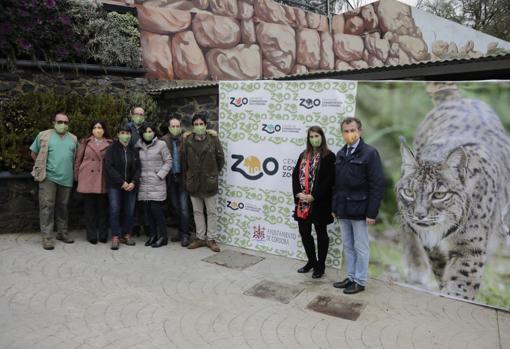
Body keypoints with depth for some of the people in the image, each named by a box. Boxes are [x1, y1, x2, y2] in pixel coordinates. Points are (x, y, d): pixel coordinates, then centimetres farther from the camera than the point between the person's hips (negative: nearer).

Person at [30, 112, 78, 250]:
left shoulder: (73, 139, 11)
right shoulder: (44, 136, 1)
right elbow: (34, 153, 8)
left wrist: (68, 166, 11)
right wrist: (43, 166, 6)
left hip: (66, 178, 3)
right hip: (48, 177, -3)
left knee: (62, 207, 12)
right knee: (47, 206, -5)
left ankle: (62, 233, 23)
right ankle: (47, 237, -2)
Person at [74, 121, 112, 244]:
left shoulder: (110, 144, 5)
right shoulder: (85, 142, 7)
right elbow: (78, 159, 9)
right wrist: (76, 176, 6)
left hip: (103, 181, 0)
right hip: (88, 179, 0)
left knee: (103, 208, 5)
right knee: (90, 208, 4)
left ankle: (103, 235, 14)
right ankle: (92, 235, 12)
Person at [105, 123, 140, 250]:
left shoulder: (134, 150, 9)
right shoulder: (112, 149, 0)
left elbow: (138, 168, 7)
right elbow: (109, 167, -8)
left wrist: (134, 182, -8)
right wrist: (122, 182, -13)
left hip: (131, 186, 3)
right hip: (115, 185, -3)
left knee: (130, 210, 2)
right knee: (115, 210, -7)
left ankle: (126, 234, 15)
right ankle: (115, 237, 2)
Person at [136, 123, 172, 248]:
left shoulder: (161, 144, -1)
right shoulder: (138, 146, 10)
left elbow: (168, 161, -1)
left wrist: (160, 175, -8)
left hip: (157, 183, -4)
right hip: (143, 183, 4)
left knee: (156, 209, -7)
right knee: (147, 209, 5)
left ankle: (162, 236, 3)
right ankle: (152, 234, 17)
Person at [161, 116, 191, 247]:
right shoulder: (164, 140, 2)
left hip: (183, 177, -3)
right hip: (170, 178, 3)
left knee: (184, 208, -3)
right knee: (175, 207, 13)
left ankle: (185, 235, 6)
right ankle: (181, 231, 27)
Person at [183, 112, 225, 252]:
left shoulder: (213, 138, -4)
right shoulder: (187, 140, 1)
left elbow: (220, 158, 2)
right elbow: (184, 160, 7)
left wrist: (214, 173, 6)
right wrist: (187, 176, 8)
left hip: (209, 182, -3)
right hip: (193, 182, 3)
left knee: (212, 211, 5)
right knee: (197, 211, 12)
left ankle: (210, 238, 16)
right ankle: (200, 237, 24)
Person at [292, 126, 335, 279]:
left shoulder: (329, 156, -7)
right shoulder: (304, 155, 11)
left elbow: (329, 180, -14)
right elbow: (295, 175, 7)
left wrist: (313, 196, -17)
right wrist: (298, 193, -7)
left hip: (320, 203, -6)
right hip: (302, 202, 6)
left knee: (321, 233, 7)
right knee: (304, 232, 12)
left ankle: (320, 265, 20)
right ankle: (311, 261, 31)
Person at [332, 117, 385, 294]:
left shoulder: (370, 153, -10)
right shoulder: (340, 154, 10)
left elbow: (377, 185, -14)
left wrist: (372, 212, -17)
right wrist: (334, 207, 10)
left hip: (359, 210, -6)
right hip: (343, 209, 6)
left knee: (360, 248, 6)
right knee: (348, 247, 16)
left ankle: (360, 281, 20)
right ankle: (351, 277, 29)